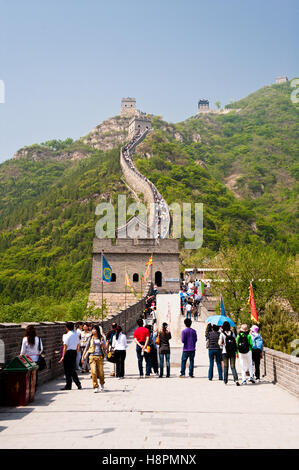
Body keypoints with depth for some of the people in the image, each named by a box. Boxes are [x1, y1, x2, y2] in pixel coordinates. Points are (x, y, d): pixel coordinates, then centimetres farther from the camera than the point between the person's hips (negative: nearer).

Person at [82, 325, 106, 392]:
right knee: (93, 372, -10)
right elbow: (86, 348, 14)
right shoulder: (90, 338, 8)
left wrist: (103, 345, -12)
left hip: (100, 357, 0)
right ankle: (95, 387, -3)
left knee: (101, 372, 3)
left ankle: (102, 384, 31)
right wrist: (83, 356, 11)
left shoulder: (101, 338, 6)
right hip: (92, 356, 0)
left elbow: (105, 348, 9)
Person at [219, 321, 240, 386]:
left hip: (225, 352, -2)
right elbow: (235, 342, 3)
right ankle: (236, 379, -13)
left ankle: (225, 381, 16)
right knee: (233, 366, 5)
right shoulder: (232, 333, 4)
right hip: (232, 352, 2)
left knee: (226, 367, 10)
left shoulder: (222, 334, -6)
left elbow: (220, 343, -11)